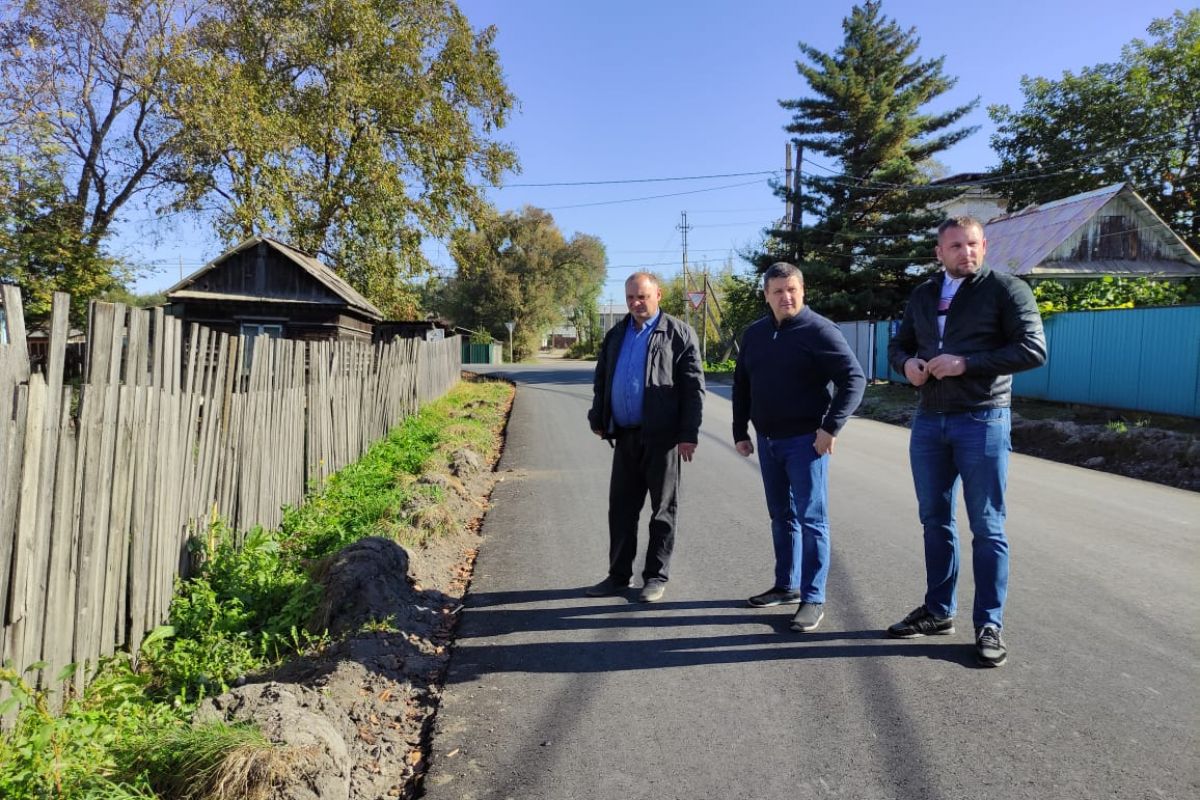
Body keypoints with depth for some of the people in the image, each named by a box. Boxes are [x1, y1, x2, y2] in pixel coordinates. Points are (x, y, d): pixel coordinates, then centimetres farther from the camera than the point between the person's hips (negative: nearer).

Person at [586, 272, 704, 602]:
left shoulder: (679, 334, -4)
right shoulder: (615, 335, 13)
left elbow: (693, 387, -8)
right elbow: (601, 380, 19)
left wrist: (689, 434, -13)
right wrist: (598, 419, 12)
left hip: (661, 437, -5)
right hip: (625, 435, 5)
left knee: (662, 509, 7)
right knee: (621, 507, 10)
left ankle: (656, 576, 19)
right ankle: (618, 575, 22)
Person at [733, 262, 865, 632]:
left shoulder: (819, 330, -9)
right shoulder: (754, 334, 10)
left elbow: (854, 378, -12)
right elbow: (741, 386, 16)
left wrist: (831, 427, -18)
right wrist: (740, 432, 12)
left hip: (805, 441, -6)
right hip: (767, 441, 6)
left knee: (811, 519, -2)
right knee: (781, 517, 15)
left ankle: (814, 598, 5)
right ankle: (786, 585, 27)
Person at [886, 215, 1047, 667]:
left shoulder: (1006, 289, -4)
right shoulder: (923, 295, 12)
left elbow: (1033, 349, -12)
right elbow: (898, 344, 20)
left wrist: (966, 364, -20)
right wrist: (906, 363, -3)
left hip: (982, 422, -5)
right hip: (928, 422, 5)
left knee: (986, 528, 1)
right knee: (935, 522, 13)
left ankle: (989, 625, 12)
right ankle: (938, 611, 26)